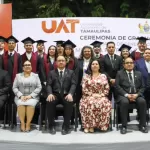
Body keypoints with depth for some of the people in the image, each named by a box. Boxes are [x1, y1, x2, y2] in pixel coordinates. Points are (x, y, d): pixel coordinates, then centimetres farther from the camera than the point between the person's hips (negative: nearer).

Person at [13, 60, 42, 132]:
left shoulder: (35, 75, 11)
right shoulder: (18, 76, 14)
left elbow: (39, 87, 2)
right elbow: (14, 88, 6)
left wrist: (30, 95, -11)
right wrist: (21, 95, -11)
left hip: (32, 97, -1)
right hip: (20, 97, 1)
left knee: (30, 104, -33)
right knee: (21, 104, -32)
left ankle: (28, 123, -21)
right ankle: (22, 123, -20)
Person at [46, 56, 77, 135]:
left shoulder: (71, 72, 17)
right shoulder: (51, 73, 19)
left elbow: (73, 84, 3)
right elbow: (48, 85, 5)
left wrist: (70, 94, -17)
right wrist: (50, 93, -17)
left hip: (66, 95, 0)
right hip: (55, 94, 1)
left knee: (69, 102, -34)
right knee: (49, 102, -32)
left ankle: (66, 126, -21)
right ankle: (51, 126, -16)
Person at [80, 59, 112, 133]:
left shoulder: (103, 76, 14)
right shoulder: (86, 77, 13)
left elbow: (107, 89, 8)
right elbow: (84, 89, 3)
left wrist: (100, 95, -9)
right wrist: (92, 94, -10)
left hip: (101, 97, 1)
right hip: (89, 97, 0)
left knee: (104, 104, -34)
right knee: (89, 103, -35)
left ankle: (102, 125, -27)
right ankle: (88, 125, -32)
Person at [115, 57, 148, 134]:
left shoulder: (138, 74, 19)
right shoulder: (120, 73, 11)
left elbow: (142, 87, 12)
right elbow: (117, 86, -1)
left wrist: (137, 94, -9)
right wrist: (126, 95, -14)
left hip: (136, 95, 2)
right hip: (123, 95, -2)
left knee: (142, 101, -29)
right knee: (124, 102, -35)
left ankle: (142, 125, -18)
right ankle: (124, 126, -26)